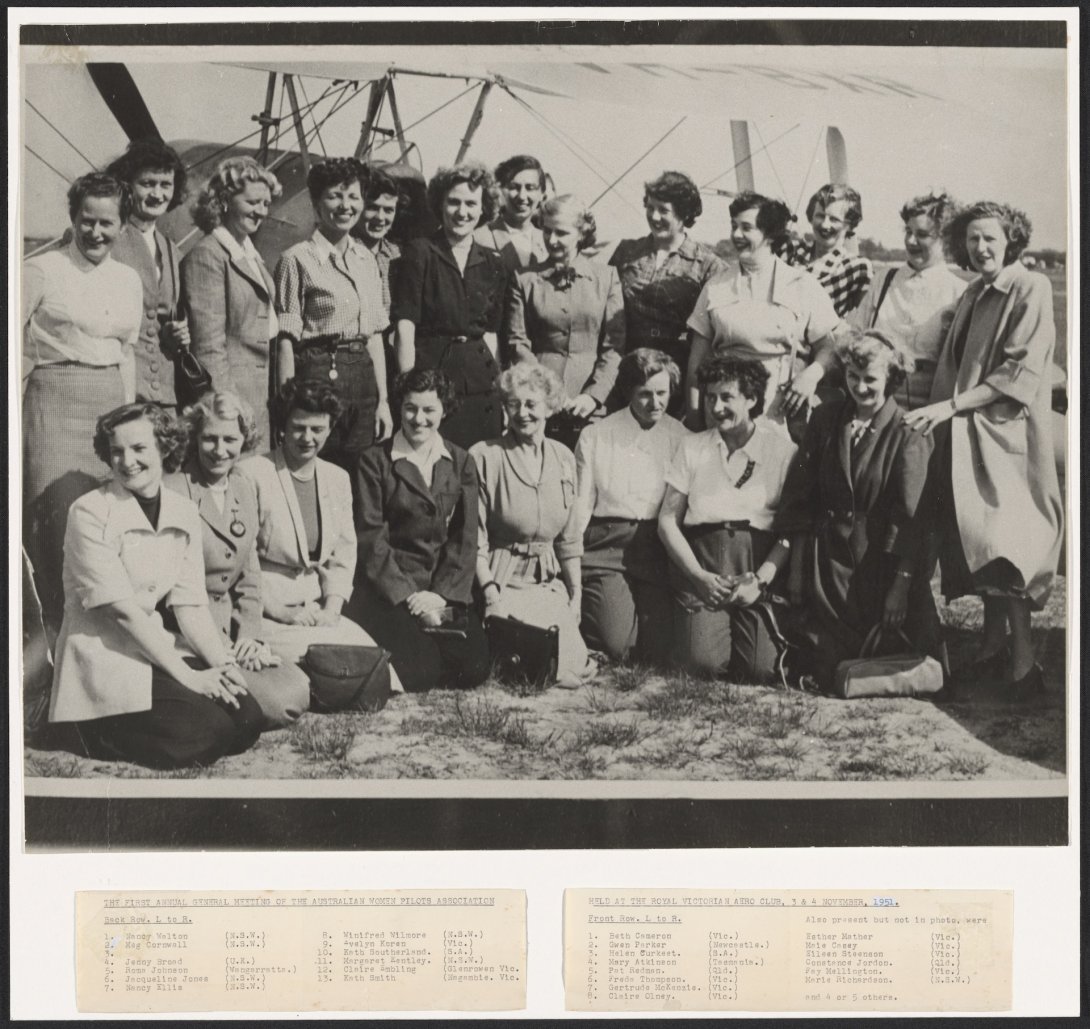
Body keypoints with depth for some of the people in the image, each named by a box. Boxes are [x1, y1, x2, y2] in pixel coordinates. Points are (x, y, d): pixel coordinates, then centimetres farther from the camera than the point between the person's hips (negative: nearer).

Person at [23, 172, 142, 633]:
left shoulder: (128, 280, 13)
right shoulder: (41, 271, -3)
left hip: (111, 406, 5)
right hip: (55, 403, -5)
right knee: (61, 520, -11)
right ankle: (59, 632, 0)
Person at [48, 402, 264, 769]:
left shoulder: (184, 513, 4)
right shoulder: (90, 513, -13)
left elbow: (190, 605, 3)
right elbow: (122, 609, -18)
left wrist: (223, 664, -14)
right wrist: (188, 675, -21)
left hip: (156, 646, 6)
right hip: (104, 657, -6)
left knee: (247, 721, -11)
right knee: (205, 734, -23)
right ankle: (103, 733, 2)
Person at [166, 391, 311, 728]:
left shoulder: (244, 489, 11)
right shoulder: (173, 493, -12)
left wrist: (249, 635, 1)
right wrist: (221, 650, -15)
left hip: (234, 632, 7)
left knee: (298, 694, -12)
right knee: (275, 705, -20)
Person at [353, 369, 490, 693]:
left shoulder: (460, 464, 12)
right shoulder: (375, 462, 2)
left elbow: (465, 539, 6)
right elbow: (371, 539, -5)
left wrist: (441, 594, -8)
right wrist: (408, 596, -14)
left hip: (445, 589, 4)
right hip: (387, 589, -4)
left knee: (474, 669, -16)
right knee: (419, 673, -25)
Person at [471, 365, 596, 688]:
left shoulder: (563, 458, 10)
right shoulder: (484, 456, -6)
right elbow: (475, 539, -6)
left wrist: (576, 591, 9)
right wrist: (491, 593, -14)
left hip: (550, 581, 5)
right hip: (502, 580, -5)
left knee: (577, 668, -12)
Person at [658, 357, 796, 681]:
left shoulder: (782, 450, 4)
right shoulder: (692, 447, 11)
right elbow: (667, 521, 6)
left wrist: (761, 580, -13)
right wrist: (699, 576, -8)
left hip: (759, 566, -1)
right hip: (701, 561, 1)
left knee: (761, 669, -17)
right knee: (705, 661, -21)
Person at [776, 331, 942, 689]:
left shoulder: (908, 434, -6)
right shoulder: (824, 419, 5)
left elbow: (910, 514, -11)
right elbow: (800, 494, 6)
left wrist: (900, 585, -16)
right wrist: (798, 567, 0)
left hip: (878, 560, -3)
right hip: (827, 561, 3)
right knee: (825, 669, 0)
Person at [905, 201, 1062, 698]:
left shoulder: (1031, 290, -8)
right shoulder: (972, 295, 15)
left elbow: (1020, 372, -16)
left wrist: (949, 406, -19)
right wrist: (936, 413, 2)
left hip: (1005, 431, -7)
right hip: (964, 432, 7)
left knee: (1000, 540, -11)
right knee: (980, 539, 7)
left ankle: (1022, 657, -7)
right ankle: (994, 638, 16)